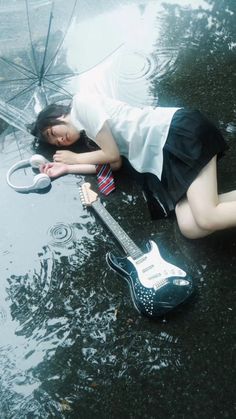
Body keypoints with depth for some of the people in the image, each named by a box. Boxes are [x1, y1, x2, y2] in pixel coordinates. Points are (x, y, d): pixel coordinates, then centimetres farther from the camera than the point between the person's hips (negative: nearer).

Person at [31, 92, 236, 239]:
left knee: (207, 220, -21)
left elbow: (112, 155, -5)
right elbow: (115, 163, 11)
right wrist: (67, 168, 15)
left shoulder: (82, 103, -1)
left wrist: (75, 158, 12)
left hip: (181, 130, -8)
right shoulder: (92, 129, 25)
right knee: (190, 227, -9)